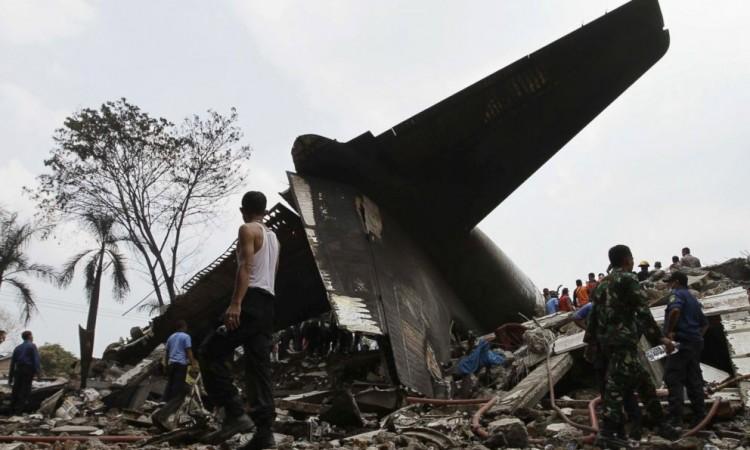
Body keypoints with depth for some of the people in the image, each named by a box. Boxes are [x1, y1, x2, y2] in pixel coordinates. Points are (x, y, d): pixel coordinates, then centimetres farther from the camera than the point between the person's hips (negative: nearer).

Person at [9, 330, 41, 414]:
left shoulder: (17, 348, 21)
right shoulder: (32, 346, 3)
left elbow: (12, 362, 19)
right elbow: (36, 359, -11)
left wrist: (10, 376, 21)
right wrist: (38, 371, -17)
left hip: (18, 370, 6)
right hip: (28, 370, -6)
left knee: (16, 389, 9)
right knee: (25, 390, -4)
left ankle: (12, 409, 8)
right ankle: (19, 409, -9)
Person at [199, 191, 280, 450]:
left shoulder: (247, 230, -1)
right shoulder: (274, 238, 25)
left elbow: (245, 267, -14)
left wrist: (235, 303, -23)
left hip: (251, 302, -8)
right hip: (268, 305, 9)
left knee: (210, 354, -5)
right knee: (259, 366, 4)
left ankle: (235, 414, -13)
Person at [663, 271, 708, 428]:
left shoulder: (677, 294, -5)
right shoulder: (693, 299, 23)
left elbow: (675, 310, -27)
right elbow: (705, 323, 27)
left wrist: (669, 331, -20)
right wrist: (698, 337, 18)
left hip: (680, 342, -9)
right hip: (695, 343, 9)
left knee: (673, 380, -9)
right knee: (694, 380, 11)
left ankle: (675, 419, -12)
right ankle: (700, 417, 14)